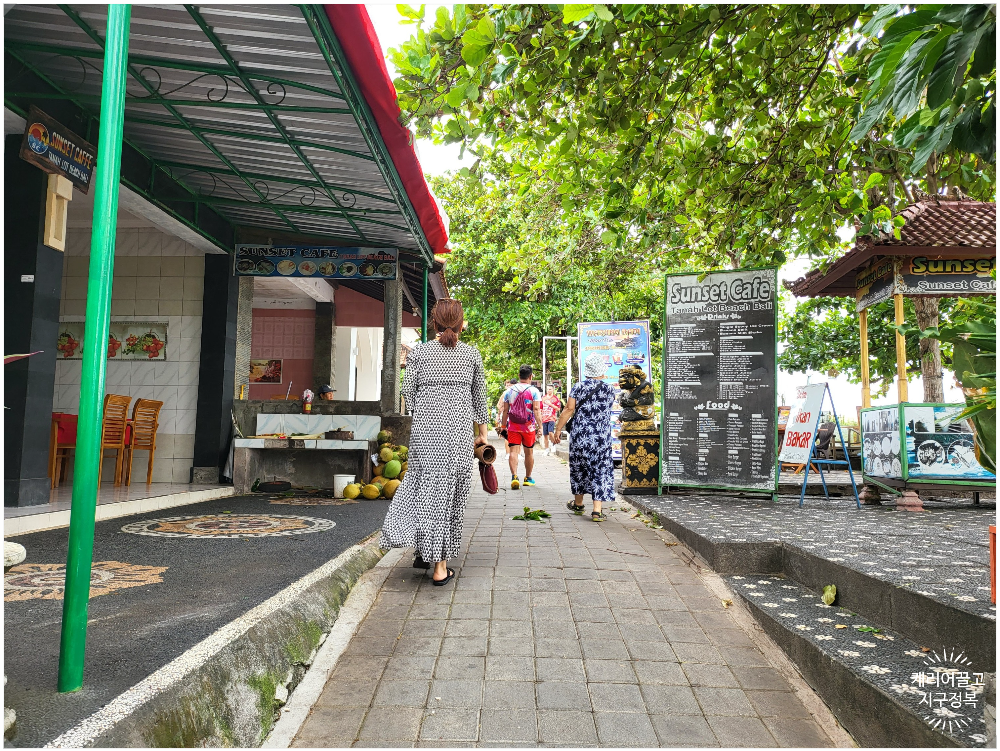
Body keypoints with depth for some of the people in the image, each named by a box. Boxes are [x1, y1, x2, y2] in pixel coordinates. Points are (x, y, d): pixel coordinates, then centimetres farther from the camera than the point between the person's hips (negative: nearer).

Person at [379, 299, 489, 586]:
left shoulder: (419, 351, 4)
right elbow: (479, 396, 10)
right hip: (460, 429, 0)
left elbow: (408, 390, 2)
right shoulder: (472, 353, 5)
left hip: (425, 426, 1)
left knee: (427, 483, 15)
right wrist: (482, 432, 18)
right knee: (452, 490, 4)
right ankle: (440, 565, 8)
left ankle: (424, 550, 12)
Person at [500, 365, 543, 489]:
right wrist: (540, 426, -14)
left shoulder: (509, 390, 5)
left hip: (513, 427, 1)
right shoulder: (534, 391, -4)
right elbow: (536, 410, -13)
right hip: (529, 427, -1)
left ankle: (514, 476, -23)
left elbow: (505, 410, 6)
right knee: (529, 452, 14)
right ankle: (528, 478, 25)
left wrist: (503, 426, 13)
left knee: (513, 451, -4)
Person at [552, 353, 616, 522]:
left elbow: (569, 409, -9)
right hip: (601, 438, 0)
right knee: (601, 470, 3)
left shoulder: (579, 387, -5)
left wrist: (558, 430, -5)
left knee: (579, 467, 16)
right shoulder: (609, 390, 2)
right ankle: (597, 510, -4)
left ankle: (578, 503, 32)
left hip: (580, 436, 0)